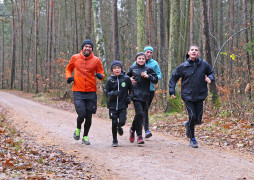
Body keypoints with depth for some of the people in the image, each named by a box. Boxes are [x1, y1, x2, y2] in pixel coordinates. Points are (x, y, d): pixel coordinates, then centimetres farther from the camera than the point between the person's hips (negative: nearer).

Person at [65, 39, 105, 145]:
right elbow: (68, 69, 19)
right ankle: (78, 129, 20)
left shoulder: (96, 60, 3)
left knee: (89, 116, 5)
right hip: (78, 92, -1)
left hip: (91, 92, 1)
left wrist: (100, 75, -13)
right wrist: (69, 76, -1)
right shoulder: (75, 58, 4)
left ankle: (85, 136, 24)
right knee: (81, 114, -13)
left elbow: (101, 73, 11)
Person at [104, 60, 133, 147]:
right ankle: (114, 140, 15)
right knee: (114, 123, -2)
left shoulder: (126, 78, -2)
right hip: (112, 105, 0)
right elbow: (106, 92, -1)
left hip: (123, 105, 0)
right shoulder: (110, 80, -3)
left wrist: (129, 97, 3)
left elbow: (131, 88, 15)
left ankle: (119, 127, 29)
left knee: (122, 122, -9)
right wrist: (113, 93, -20)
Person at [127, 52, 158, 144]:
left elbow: (155, 80, 3)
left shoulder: (148, 69, 5)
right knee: (139, 114, -14)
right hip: (135, 95, -2)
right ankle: (139, 135, -7)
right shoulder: (132, 68, 8)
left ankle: (133, 129, 33)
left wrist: (148, 76, -11)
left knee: (141, 114, 8)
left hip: (144, 95, 2)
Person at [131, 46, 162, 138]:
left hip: (150, 89, 2)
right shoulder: (137, 63, 6)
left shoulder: (154, 63, 8)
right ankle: (146, 130, -11)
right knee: (144, 109, -11)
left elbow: (159, 75, 5)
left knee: (145, 109, 6)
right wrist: (131, 79, -15)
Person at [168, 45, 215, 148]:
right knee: (192, 116, -12)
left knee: (198, 120, 3)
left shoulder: (204, 64, -1)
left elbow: (211, 72, 16)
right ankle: (192, 139, 6)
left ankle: (188, 124, 38)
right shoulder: (183, 66, -3)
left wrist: (210, 78, -7)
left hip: (200, 96, 2)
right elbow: (173, 78, 7)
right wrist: (172, 91, 0)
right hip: (187, 96, -2)